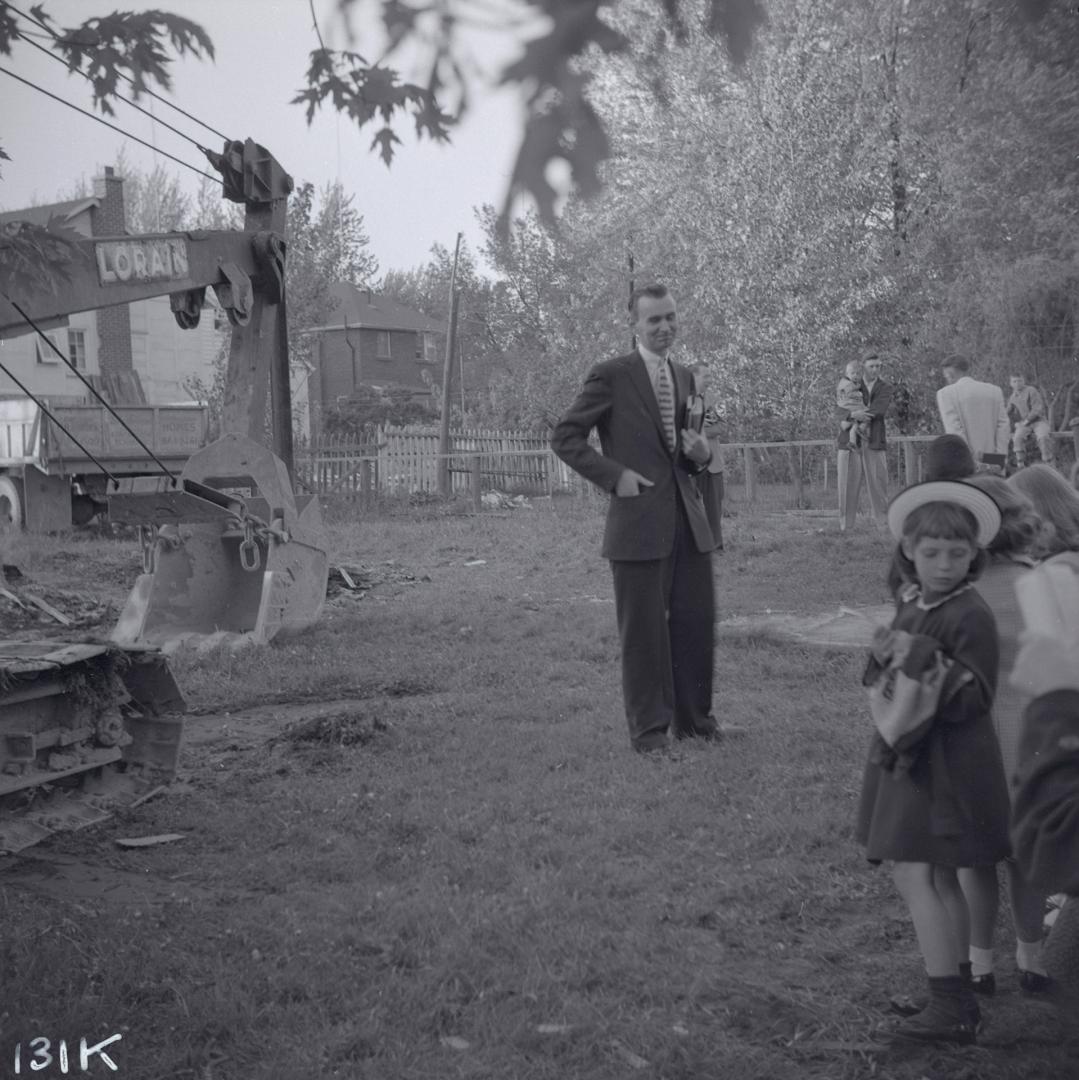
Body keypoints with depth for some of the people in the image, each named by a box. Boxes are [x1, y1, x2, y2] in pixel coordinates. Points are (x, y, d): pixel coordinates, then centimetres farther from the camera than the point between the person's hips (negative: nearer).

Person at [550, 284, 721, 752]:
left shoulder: (684, 377, 14)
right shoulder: (611, 376, -6)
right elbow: (564, 437, -5)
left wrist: (699, 454, 1)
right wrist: (614, 475, -12)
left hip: (688, 519, 6)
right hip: (639, 522, -6)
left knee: (696, 621, 10)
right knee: (644, 629, 2)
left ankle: (694, 719, 25)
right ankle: (649, 728, 14)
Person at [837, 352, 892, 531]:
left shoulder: (885, 388, 9)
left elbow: (880, 410, -9)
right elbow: (840, 409, -3)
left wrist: (850, 417, -14)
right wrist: (853, 414, -26)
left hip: (874, 444, 0)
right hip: (849, 442, 0)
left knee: (878, 485, -3)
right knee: (847, 485, -1)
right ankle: (845, 527, 3)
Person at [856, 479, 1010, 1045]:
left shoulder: (971, 615, -17)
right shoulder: (909, 603, 7)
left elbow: (972, 701, -20)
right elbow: (880, 680, 14)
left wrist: (924, 658, -29)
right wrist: (882, 655, -8)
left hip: (946, 765, -8)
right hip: (908, 756, 8)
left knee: (915, 875, -8)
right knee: (939, 879, 16)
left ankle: (950, 1008, 0)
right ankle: (958, 992, 29)